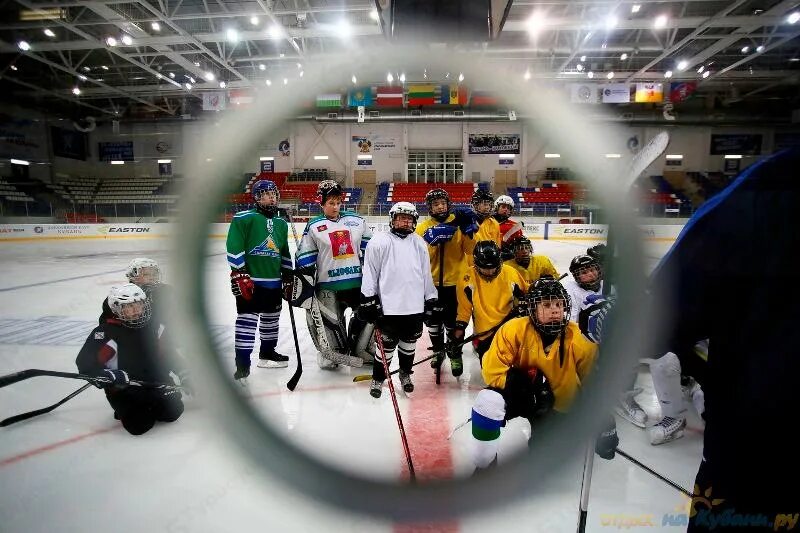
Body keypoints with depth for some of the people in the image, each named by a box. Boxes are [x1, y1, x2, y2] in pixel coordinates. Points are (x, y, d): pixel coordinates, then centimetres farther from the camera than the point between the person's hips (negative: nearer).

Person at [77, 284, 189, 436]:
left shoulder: (152, 325, -1)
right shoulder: (105, 333, -17)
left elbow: (167, 352, 10)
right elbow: (85, 363, -18)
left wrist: (182, 373, 7)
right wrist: (109, 376, -35)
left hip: (154, 381, 4)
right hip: (123, 388, -4)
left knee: (172, 412, -8)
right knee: (139, 424, -19)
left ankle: (149, 405, 23)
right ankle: (124, 409, 15)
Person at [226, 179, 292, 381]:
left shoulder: (281, 223, 13)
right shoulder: (243, 218, -8)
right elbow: (234, 248, -14)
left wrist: (289, 277, 18)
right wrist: (239, 274, -18)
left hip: (274, 282, 8)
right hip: (249, 281, -7)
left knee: (271, 318, 18)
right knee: (247, 319, -7)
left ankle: (267, 353, 36)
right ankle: (242, 363, 0)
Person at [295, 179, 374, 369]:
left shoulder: (356, 221, 5)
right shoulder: (314, 227, 0)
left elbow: (370, 247, 10)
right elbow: (304, 258, 1)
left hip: (358, 280, 3)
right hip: (328, 285, -2)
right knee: (331, 321, 3)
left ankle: (360, 349, 30)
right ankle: (332, 354, 27)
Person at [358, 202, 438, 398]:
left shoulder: (419, 243, 10)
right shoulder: (379, 242, -6)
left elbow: (426, 273, 15)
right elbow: (370, 273, -5)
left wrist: (431, 299, 13)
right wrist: (368, 300, -6)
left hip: (415, 306, 5)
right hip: (389, 307, -4)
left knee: (409, 343, 17)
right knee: (387, 345, 4)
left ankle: (405, 373, 39)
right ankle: (377, 379, 24)